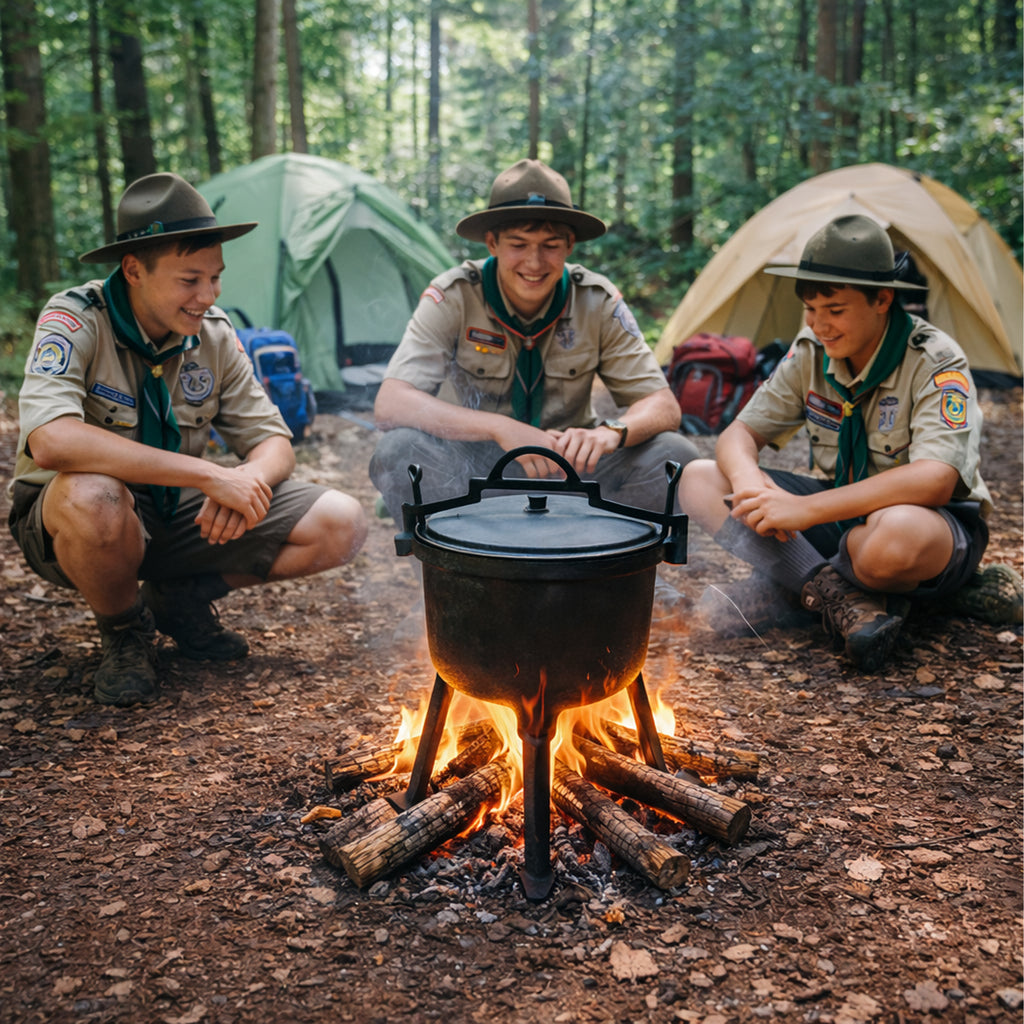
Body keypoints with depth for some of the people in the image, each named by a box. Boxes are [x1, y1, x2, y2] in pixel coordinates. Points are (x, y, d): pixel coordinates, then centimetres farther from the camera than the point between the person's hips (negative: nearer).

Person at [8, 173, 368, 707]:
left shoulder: (214, 333, -5)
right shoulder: (76, 320, -20)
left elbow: (273, 441, -1)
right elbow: (50, 439, -37)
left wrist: (249, 477, -27)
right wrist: (208, 474, -40)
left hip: (179, 517, 5)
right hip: (69, 521, -4)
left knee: (341, 523, -12)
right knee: (93, 495, -42)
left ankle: (182, 598, 9)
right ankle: (125, 632, -8)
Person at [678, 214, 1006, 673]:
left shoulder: (936, 363, -20)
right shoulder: (810, 353, -3)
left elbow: (934, 479, -34)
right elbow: (739, 433, 0)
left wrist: (808, 509, -39)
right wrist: (746, 478, -27)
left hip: (937, 526, -6)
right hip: (841, 513, 6)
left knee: (898, 532, -45)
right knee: (699, 479, -11)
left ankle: (779, 596, -16)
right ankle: (843, 600, -24)